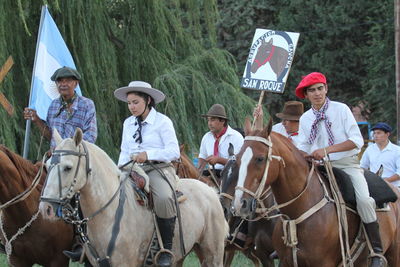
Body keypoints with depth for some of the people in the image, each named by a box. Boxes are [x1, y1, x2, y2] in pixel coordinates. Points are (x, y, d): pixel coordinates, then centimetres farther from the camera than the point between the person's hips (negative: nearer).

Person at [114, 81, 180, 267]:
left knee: (164, 198, -37)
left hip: (158, 169, -6)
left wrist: (148, 154, -21)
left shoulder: (162, 122, -3)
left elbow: (174, 152, -9)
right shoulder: (128, 123, 15)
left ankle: (166, 249, -22)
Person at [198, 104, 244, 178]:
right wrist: (199, 170, 5)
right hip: (212, 173, 4)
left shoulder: (236, 137, -4)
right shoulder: (206, 137, 15)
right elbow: (202, 157, 26)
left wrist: (218, 160, -21)